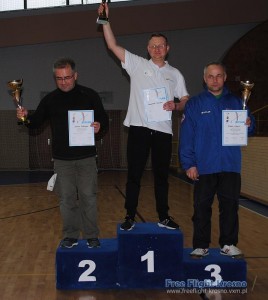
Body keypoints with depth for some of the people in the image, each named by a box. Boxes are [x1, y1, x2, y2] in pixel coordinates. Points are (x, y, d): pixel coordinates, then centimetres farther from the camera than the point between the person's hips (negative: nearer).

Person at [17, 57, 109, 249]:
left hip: (86, 157, -2)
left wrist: (100, 128, -21)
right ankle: (71, 236, 21)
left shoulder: (90, 96, -2)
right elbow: (36, 122, 10)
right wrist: (26, 118, -12)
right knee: (66, 199, 7)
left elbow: (105, 121, 2)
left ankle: (92, 236, 16)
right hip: (62, 159, 2)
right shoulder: (50, 99, 5)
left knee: (88, 197, 2)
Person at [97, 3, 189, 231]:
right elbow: (113, 46, 0)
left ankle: (164, 217, 19)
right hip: (139, 128, -2)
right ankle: (130, 217, 12)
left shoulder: (175, 74, 13)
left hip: (163, 130, 2)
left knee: (162, 175, 9)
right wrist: (105, 19, -8)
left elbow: (186, 101, 14)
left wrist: (176, 105, -8)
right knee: (134, 174, 2)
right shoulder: (137, 64, 6)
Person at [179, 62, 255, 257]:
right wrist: (189, 164, -11)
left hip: (231, 166, 2)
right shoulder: (194, 104, 2)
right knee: (202, 208, 4)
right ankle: (201, 246, 14)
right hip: (204, 166, -2)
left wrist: (249, 125, -12)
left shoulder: (236, 102, 10)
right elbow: (186, 137, -4)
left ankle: (229, 244, 18)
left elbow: (248, 130, 12)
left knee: (230, 206, 6)